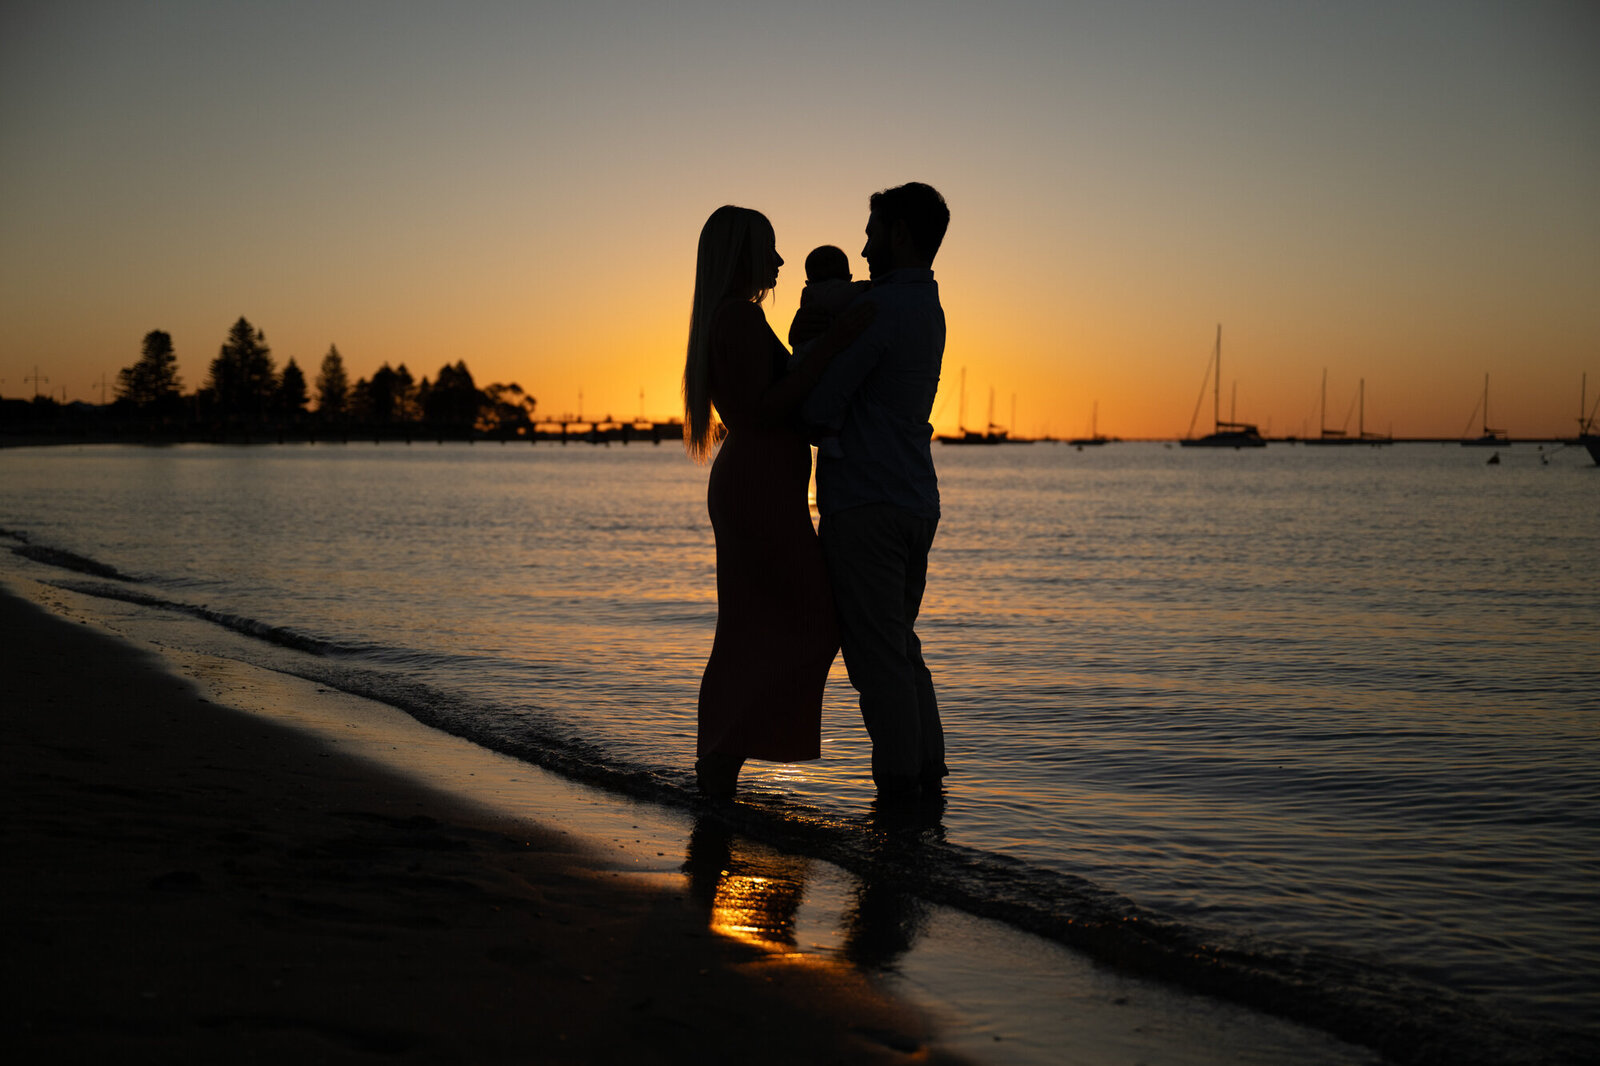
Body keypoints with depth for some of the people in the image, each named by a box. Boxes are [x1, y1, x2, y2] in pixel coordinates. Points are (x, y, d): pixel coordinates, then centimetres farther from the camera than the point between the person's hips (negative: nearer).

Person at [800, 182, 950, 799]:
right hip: (916, 501, 9)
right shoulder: (929, 312, 15)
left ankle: (900, 785, 2)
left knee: (876, 656, -3)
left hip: (865, 505, -9)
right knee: (900, 646, 17)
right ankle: (928, 773, 20)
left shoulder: (879, 307, -16)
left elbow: (821, 406, -17)